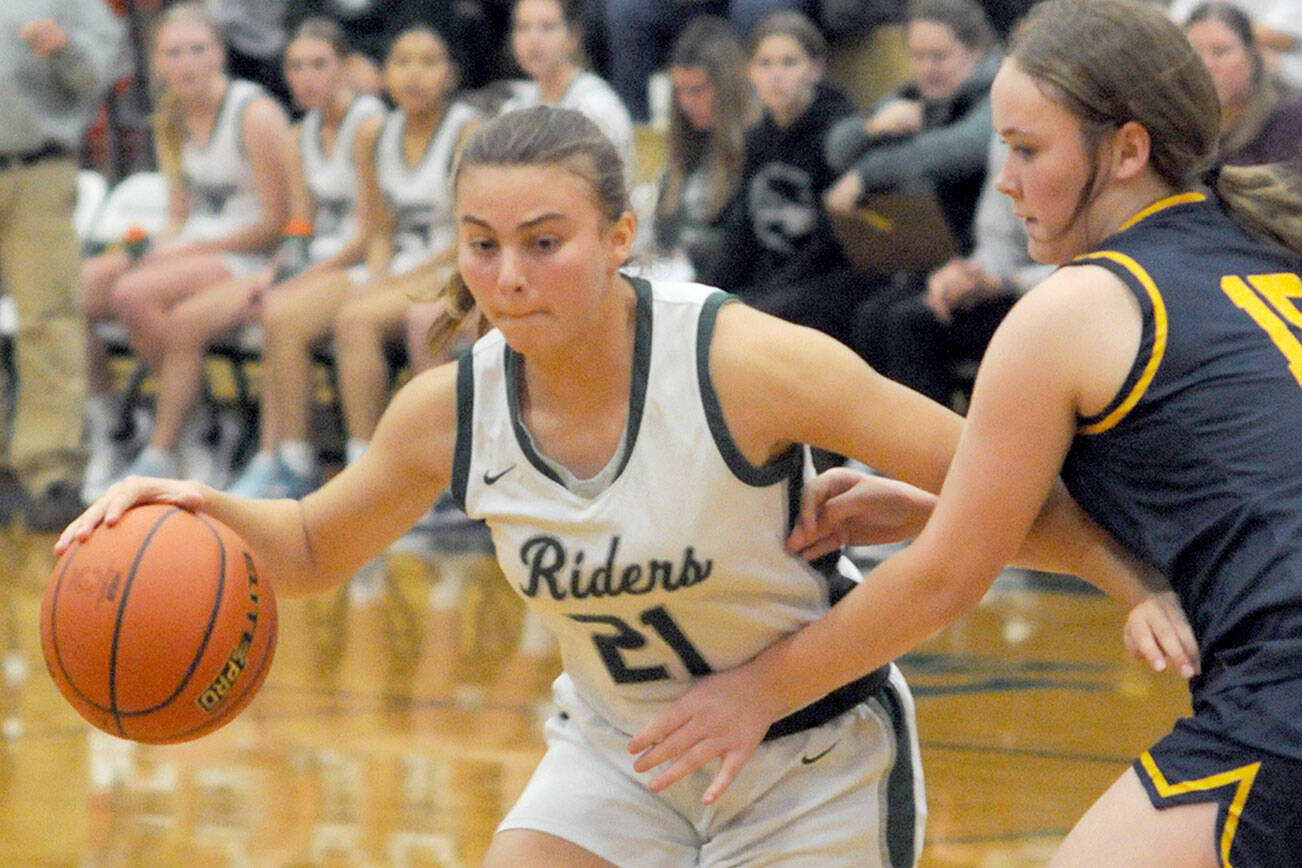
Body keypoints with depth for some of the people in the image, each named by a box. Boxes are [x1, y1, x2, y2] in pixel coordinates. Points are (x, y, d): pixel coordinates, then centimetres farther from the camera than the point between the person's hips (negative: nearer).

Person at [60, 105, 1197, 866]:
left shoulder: (742, 363, -27)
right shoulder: (452, 409, -13)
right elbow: (313, 550, 6)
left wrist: (1133, 581, -33)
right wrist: (202, 509, -14)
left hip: (815, 758, -4)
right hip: (620, 750, 4)